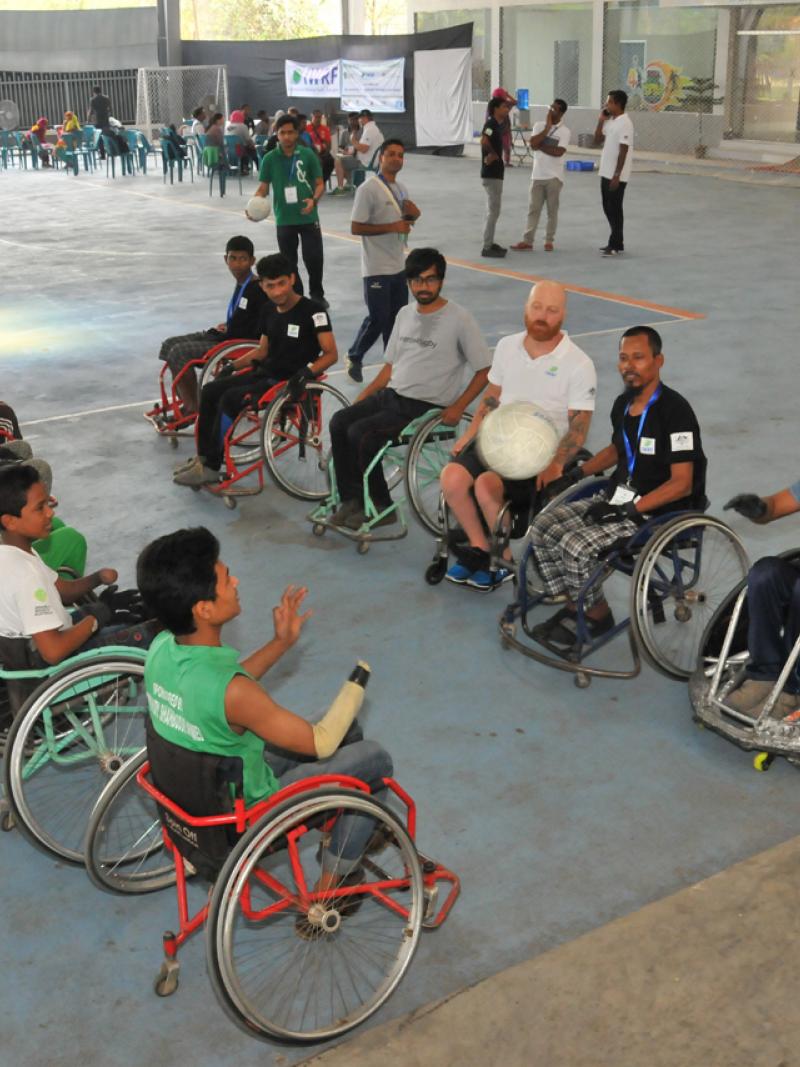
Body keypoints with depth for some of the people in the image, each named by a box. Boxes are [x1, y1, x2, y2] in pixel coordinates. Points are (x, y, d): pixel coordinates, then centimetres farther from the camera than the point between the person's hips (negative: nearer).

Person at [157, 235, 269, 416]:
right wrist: (225, 326, 4)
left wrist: (218, 332, -10)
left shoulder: (258, 290, -18)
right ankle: (186, 404, 2)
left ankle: (192, 408, -9)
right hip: (227, 336, 10)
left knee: (179, 353, -20)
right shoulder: (241, 284, 11)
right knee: (171, 344, 5)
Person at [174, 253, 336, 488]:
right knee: (210, 391, -3)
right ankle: (203, 457, 4)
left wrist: (308, 370, -31)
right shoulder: (269, 311, 10)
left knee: (230, 399, -23)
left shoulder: (313, 311, -13)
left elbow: (331, 354, -15)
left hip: (290, 381, -8)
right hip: (266, 373, 8)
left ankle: (212, 468, -13)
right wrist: (233, 365, 11)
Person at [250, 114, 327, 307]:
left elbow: (320, 184, 1)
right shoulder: (270, 159, -1)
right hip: (284, 219, 1)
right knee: (289, 262, 8)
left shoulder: (308, 155, -3)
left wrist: (314, 200, -19)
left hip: (308, 217, -1)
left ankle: (317, 294, 21)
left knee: (314, 258, -1)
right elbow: (264, 188, 3)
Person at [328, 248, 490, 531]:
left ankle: (380, 508, -7)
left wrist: (458, 407, -14)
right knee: (339, 422, -13)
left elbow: (484, 370, -5)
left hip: (427, 407, -7)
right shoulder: (405, 314, 13)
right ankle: (351, 501, -5)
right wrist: (362, 398, 8)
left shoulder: (459, 318, -7)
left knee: (361, 433, -23)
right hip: (391, 395, 7)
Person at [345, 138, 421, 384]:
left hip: (399, 266, 7)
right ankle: (354, 357, 17)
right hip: (377, 269, -7)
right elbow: (356, 227, -17)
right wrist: (392, 227, -21)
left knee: (397, 317, 11)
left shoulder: (402, 189, 11)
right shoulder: (368, 189, -13)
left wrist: (413, 215, 0)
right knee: (378, 318, -3)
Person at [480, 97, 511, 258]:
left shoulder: (497, 124, 13)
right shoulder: (491, 123, -15)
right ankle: (487, 248, -5)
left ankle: (490, 243, 23)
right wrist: (493, 154, -18)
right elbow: (484, 141, -32)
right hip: (491, 174, -10)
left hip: (496, 173, 10)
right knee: (493, 211, -7)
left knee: (494, 210, 16)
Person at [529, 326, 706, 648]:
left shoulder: (675, 410, -18)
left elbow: (681, 484, -20)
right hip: (618, 498, 8)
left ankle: (597, 616, 1)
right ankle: (574, 606, 7)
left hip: (657, 512, -8)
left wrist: (629, 509, -24)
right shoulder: (623, 404, 7)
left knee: (576, 546, -25)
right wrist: (577, 472, 13)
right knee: (543, 526, -6)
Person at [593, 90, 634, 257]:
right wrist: (600, 122, 2)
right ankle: (615, 241, 23)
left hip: (617, 175, -9)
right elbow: (597, 141, 14)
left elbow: (623, 152, -19)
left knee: (614, 209, -3)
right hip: (606, 172, 9)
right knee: (608, 208, 13)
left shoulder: (625, 123, -16)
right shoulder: (609, 121, 10)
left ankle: (616, 245, 3)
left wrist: (617, 175, -21)